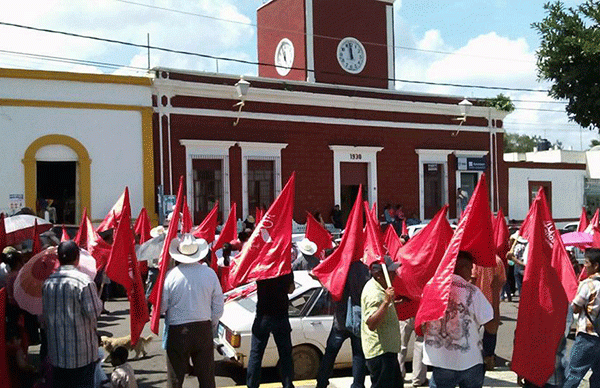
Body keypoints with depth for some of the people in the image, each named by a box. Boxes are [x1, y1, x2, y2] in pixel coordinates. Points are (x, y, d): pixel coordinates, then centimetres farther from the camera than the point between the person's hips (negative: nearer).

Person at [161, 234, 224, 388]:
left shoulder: (170, 275, -12)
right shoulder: (210, 273, -5)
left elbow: (161, 307, -5)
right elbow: (218, 308, 1)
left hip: (177, 332, -2)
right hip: (204, 330, 2)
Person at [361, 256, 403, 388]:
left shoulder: (378, 287, 9)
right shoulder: (374, 294, -25)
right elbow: (371, 324, -36)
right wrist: (386, 302, -40)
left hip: (388, 349, 11)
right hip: (380, 351, -11)